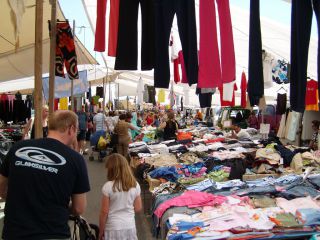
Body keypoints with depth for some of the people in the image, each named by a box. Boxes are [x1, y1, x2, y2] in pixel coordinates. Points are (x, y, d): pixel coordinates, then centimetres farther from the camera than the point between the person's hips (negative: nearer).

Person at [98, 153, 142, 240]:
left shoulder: (108, 186, -14)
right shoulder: (135, 185, -2)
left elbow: (104, 212, -9)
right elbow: (138, 208, 3)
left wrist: (100, 232, 1)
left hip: (113, 229, -4)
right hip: (130, 227, 4)